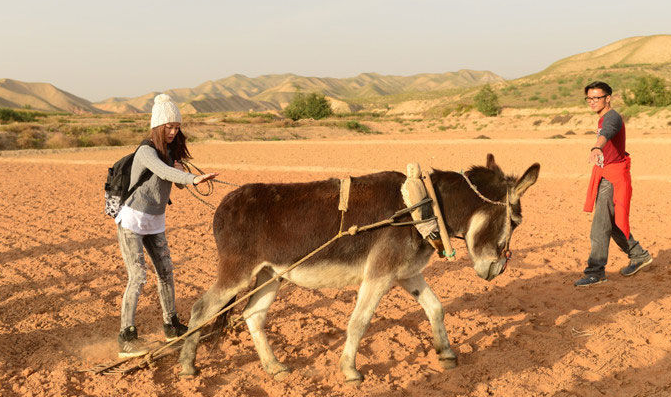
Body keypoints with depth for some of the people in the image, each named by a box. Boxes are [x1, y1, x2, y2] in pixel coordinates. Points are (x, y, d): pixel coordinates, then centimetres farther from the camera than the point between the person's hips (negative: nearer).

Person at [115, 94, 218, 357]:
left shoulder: (170, 151, 5)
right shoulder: (146, 151, -20)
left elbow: (179, 182, 16)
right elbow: (162, 171, -41)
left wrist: (180, 171, -7)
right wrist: (195, 179, -55)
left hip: (155, 223, 8)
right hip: (132, 221, -8)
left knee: (165, 272, 11)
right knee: (137, 277, -13)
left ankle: (171, 326, 25)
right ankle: (126, 338, -7)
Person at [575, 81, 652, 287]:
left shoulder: (612, 118, -17)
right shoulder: (603, 119, 16)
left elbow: (606, 133, -40)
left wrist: (597, 148, -61)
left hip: (613, 179, -10)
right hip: (604, 176, 10)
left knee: (601, 225, -12)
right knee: (612, 223, 18)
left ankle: (596, 271, -9)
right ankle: (639, 256, 33)